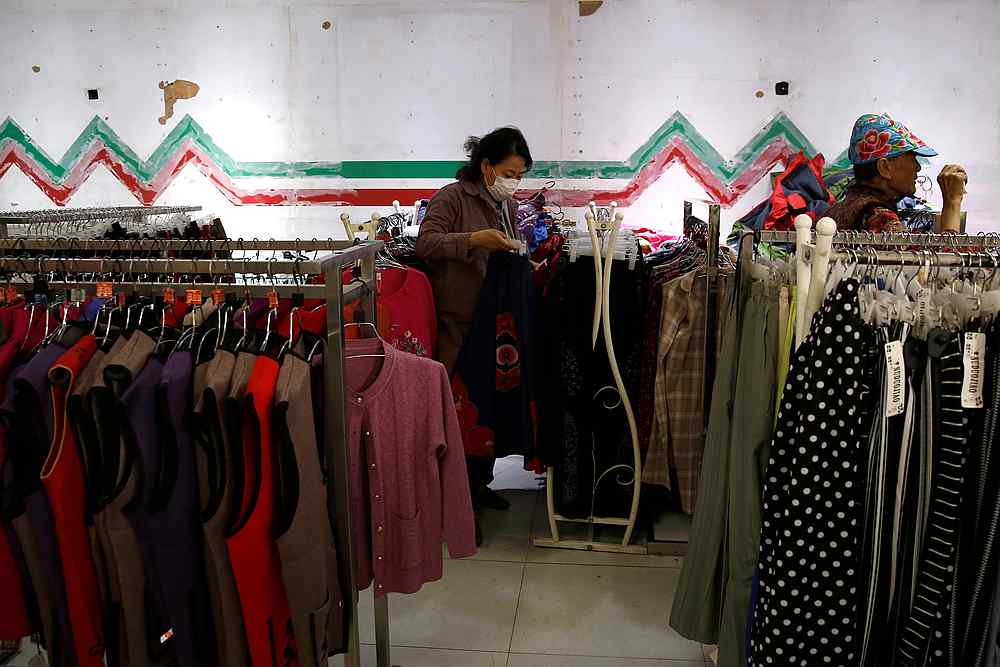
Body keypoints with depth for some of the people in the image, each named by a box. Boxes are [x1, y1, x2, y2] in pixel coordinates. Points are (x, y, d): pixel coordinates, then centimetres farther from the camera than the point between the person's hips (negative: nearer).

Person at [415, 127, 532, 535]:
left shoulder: (508, 205, 16)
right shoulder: (453, 197, -7)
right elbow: (425, 243, -19)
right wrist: (473, 239, -28)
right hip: (457, 324, -7)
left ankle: (479, 484, 29)